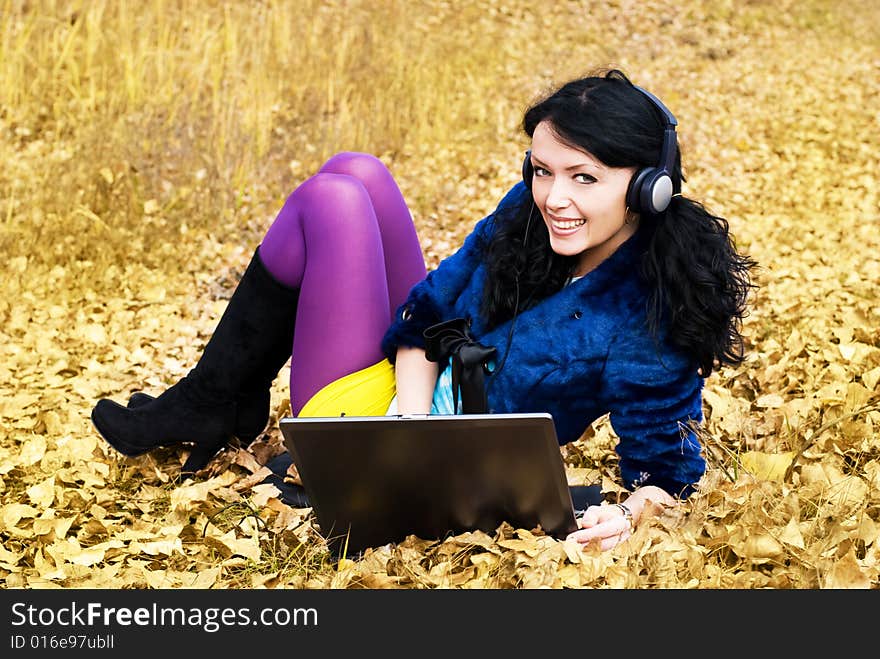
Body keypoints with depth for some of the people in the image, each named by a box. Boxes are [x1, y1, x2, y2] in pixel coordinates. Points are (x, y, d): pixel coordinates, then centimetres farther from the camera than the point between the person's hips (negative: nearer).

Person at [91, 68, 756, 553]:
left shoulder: (651, 321, -25)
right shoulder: (532, 211, -8)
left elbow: (668, 470, -17)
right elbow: (424, 313, -4)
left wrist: (626, 515, -39)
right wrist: (414, 424, -21)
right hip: (408, 379, 7)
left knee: (329, 203, -13)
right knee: (354, 171, 5)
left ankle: (201, 409, 8)